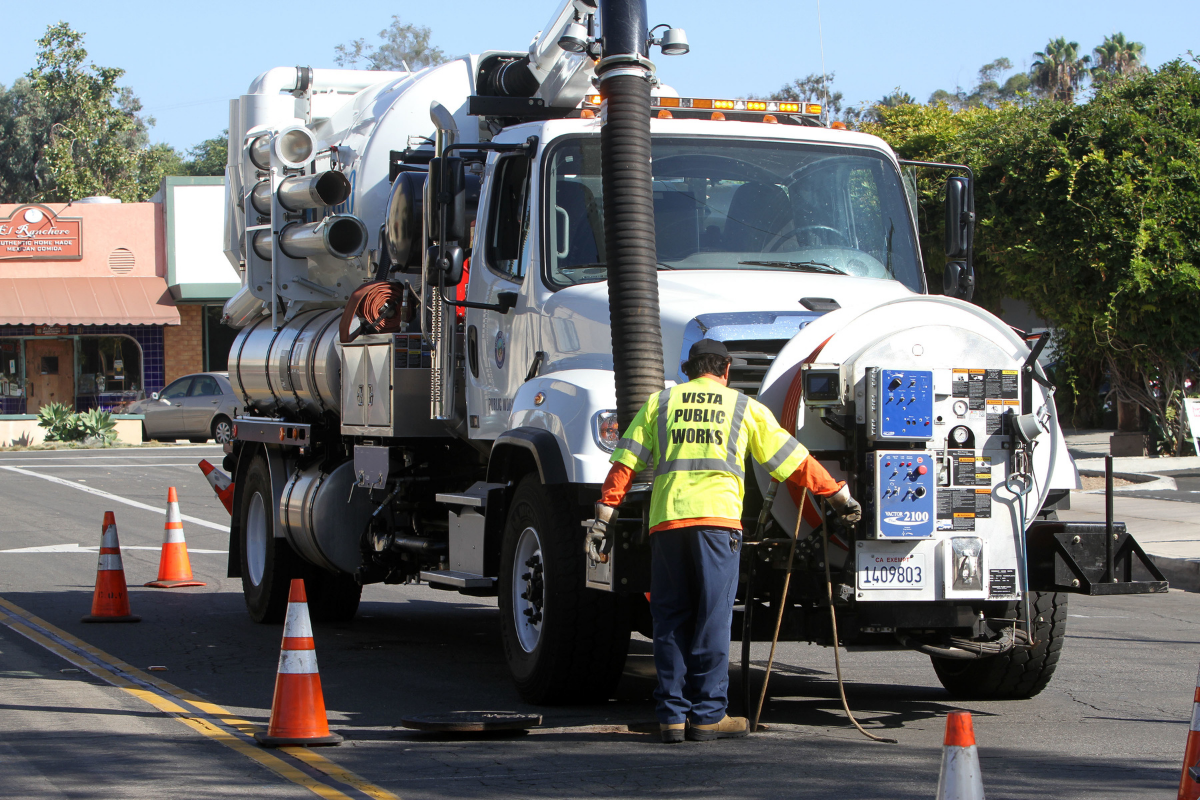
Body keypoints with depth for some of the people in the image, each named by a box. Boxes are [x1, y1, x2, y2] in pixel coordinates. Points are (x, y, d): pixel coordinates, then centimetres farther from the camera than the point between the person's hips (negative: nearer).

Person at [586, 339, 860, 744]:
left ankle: (672, 715, 6)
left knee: (671, 621, 7)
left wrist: (603, 517, 11)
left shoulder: (659, 403, 19)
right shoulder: (745, 408, 15)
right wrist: (839, 495, 27)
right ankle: (707, 715, 1)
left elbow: (625, 463, 11)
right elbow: (793, 460, 17)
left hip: (665, 521, 2)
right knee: (712, 620, 0)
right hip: (717, 517, -2)